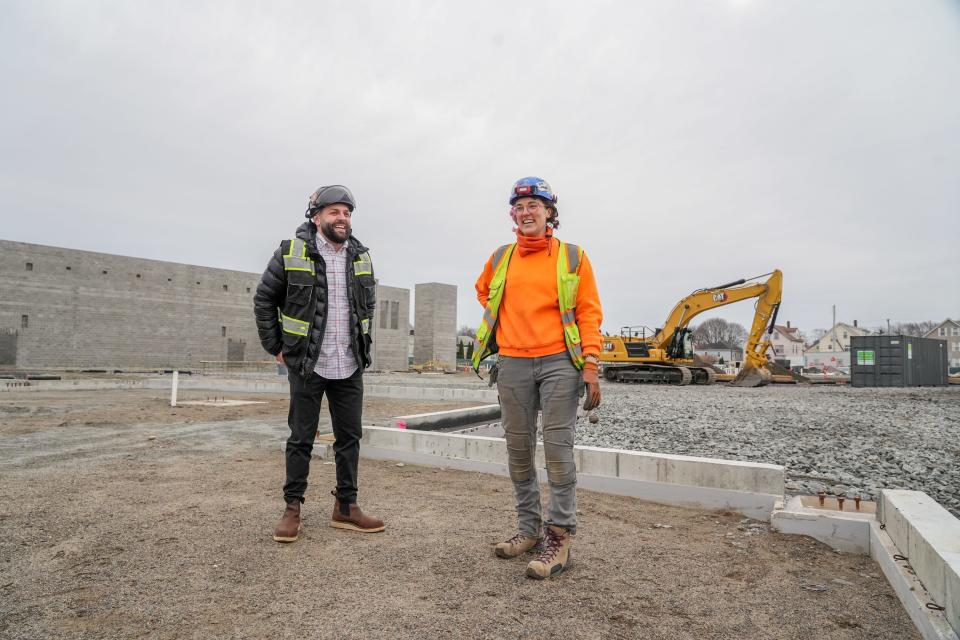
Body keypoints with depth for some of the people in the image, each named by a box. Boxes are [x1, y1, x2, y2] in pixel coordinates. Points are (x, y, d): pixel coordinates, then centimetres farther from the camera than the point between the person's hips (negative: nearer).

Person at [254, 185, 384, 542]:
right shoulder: (292, 253, -6)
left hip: (350, 366, 4)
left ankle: (346, 508, 22)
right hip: (307, 365, -4)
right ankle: (292, 509, 21)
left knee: (349, 437, 9)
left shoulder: (361, 257, 7)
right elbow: (264, 299, 2)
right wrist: (275, 347, -1)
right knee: (301, 439, 5)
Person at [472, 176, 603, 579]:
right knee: (519, 450, 10)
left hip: (559, 362, -3)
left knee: (558, 448, -6)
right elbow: (483, 291, 29)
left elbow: (589, 314, -2)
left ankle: (559, 536, 5)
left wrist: (591, 366, -11)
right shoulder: (501, 258, 9)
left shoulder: (572, 257, 2)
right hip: (512, 364, 4)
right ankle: (529, 528, 24)